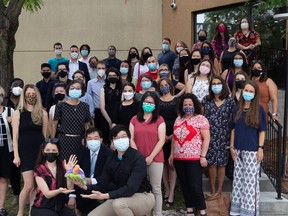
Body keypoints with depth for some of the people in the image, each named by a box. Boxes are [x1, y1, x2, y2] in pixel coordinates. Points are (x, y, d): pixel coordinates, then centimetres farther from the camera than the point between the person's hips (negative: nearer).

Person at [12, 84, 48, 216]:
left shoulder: (42, 113, 5)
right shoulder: (18, 112, 0)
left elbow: (45, 134, 8)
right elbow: (15, 135, -2)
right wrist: (16, 155, -8)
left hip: (40, 151, 2)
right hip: (25, 152, -2)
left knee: (36, 185, 6)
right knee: (29, 185, -5)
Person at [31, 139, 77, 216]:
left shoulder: (63, 166, 0)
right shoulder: (39, 169, -9)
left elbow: (69, 188, -8)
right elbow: (47, 194, -16)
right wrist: (59, 191, -36)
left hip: (59, 206, 2)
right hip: (42, 208, -2)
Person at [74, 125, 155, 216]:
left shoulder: (137, 158, -20)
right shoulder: (111, 159, 0)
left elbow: (130, 188, -29)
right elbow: (103, 184, -2)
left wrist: (104, 196, -37)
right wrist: (85, 186, -21)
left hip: (142, 196, -6)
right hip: (121, 198, 7)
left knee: (118, 203, -36)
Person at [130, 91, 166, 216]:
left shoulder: (159, 120, 2)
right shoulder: (134, 119, 10)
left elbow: (161, 140, -5)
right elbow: (131, 139, 5)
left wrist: (151, 157, -12)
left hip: (155, 159, -2)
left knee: (156, 189, 4)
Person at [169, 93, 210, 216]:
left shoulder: (200, 119, -5)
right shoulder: (178, 119, 13)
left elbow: (206, 139, -9)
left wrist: (203, 156, -14)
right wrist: (172, 154, 14)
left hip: (194, 158, -6)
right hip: (179, 158, 6)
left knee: (195, 186, -5)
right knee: (185, 185, 11)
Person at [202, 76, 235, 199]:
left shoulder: (230, 101, 2)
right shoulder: (206, 100, 8)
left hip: (223, 138, -1)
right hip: (210, 137, 1)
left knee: (221, 163, 4)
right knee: (211, 163, -1)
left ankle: (218, 190, 16)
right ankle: (213, 191, 10)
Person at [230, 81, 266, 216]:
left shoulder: (259, 110, -4)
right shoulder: (237, 110, 7)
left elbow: (262, 131, -5)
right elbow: (233, 129, 10)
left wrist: (260, 148, -10)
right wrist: (232, 147, 5)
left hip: (252, 150, -4)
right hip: (238, 150, 4)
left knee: (250, 181, 0)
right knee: (238, 179, 11)